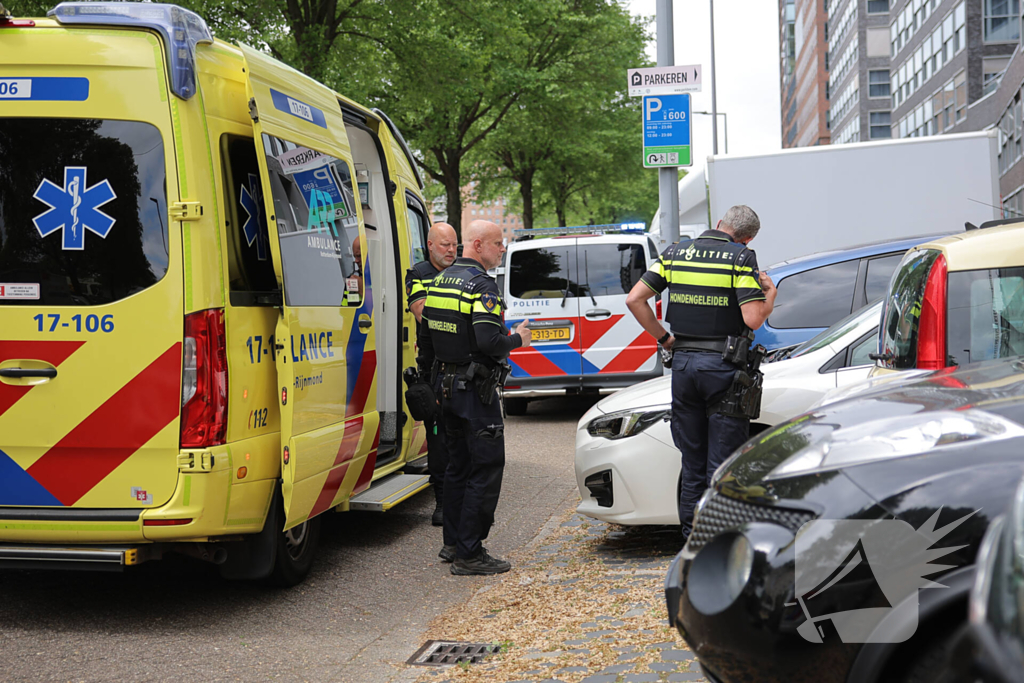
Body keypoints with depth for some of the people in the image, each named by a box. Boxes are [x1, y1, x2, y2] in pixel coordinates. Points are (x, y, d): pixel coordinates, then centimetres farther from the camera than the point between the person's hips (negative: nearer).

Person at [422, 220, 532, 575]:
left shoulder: (439, 280, 11)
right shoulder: (482, 285, -17)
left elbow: (430, 331, 15)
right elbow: (489, 341, -26)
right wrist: (517, 339, -9)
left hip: (447, 384, 9)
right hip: (476, 389, -9)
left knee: (458, 465, 18)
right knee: (486, 469, -4)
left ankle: (453, 543, 25)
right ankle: (468, 554, -4)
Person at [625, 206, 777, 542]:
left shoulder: (676, 253, 7)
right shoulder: (740, 257, -8)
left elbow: (634, 299, 3)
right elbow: (754, 319, -15)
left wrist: (664, 338, 10)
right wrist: (770, 292, 4)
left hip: (683, 363, 4)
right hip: (723, 366, -4)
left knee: (692, 460, 13)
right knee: (722, 462, 2)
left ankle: (691, 537, 18)